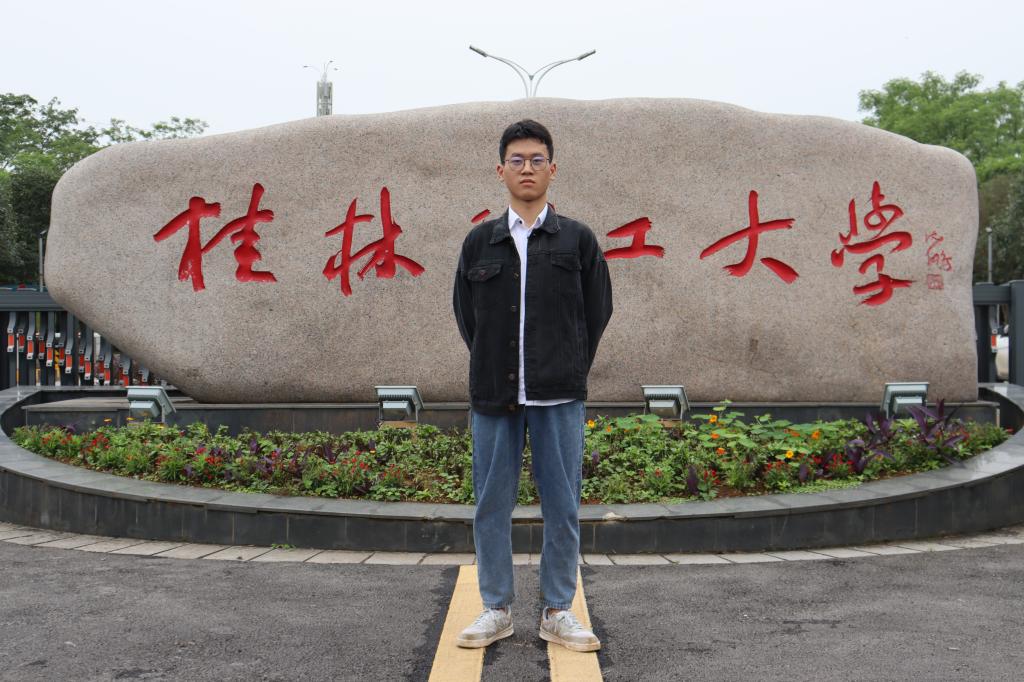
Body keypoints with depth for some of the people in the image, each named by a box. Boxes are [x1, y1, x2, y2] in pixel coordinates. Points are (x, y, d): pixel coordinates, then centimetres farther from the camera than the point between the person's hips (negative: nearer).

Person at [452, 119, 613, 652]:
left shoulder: (578, 240, 5)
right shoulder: (479, 241, 8)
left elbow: (598, 309, 11)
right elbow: (464, 311, 16)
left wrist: (570, 368, 8)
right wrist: (494, 365, 11)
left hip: (559, 398, -1)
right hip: (493, 395, 1)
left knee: (562, 508, 4)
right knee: (492, 507, 7)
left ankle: (558, 613, 18)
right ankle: (496, 609, 21)